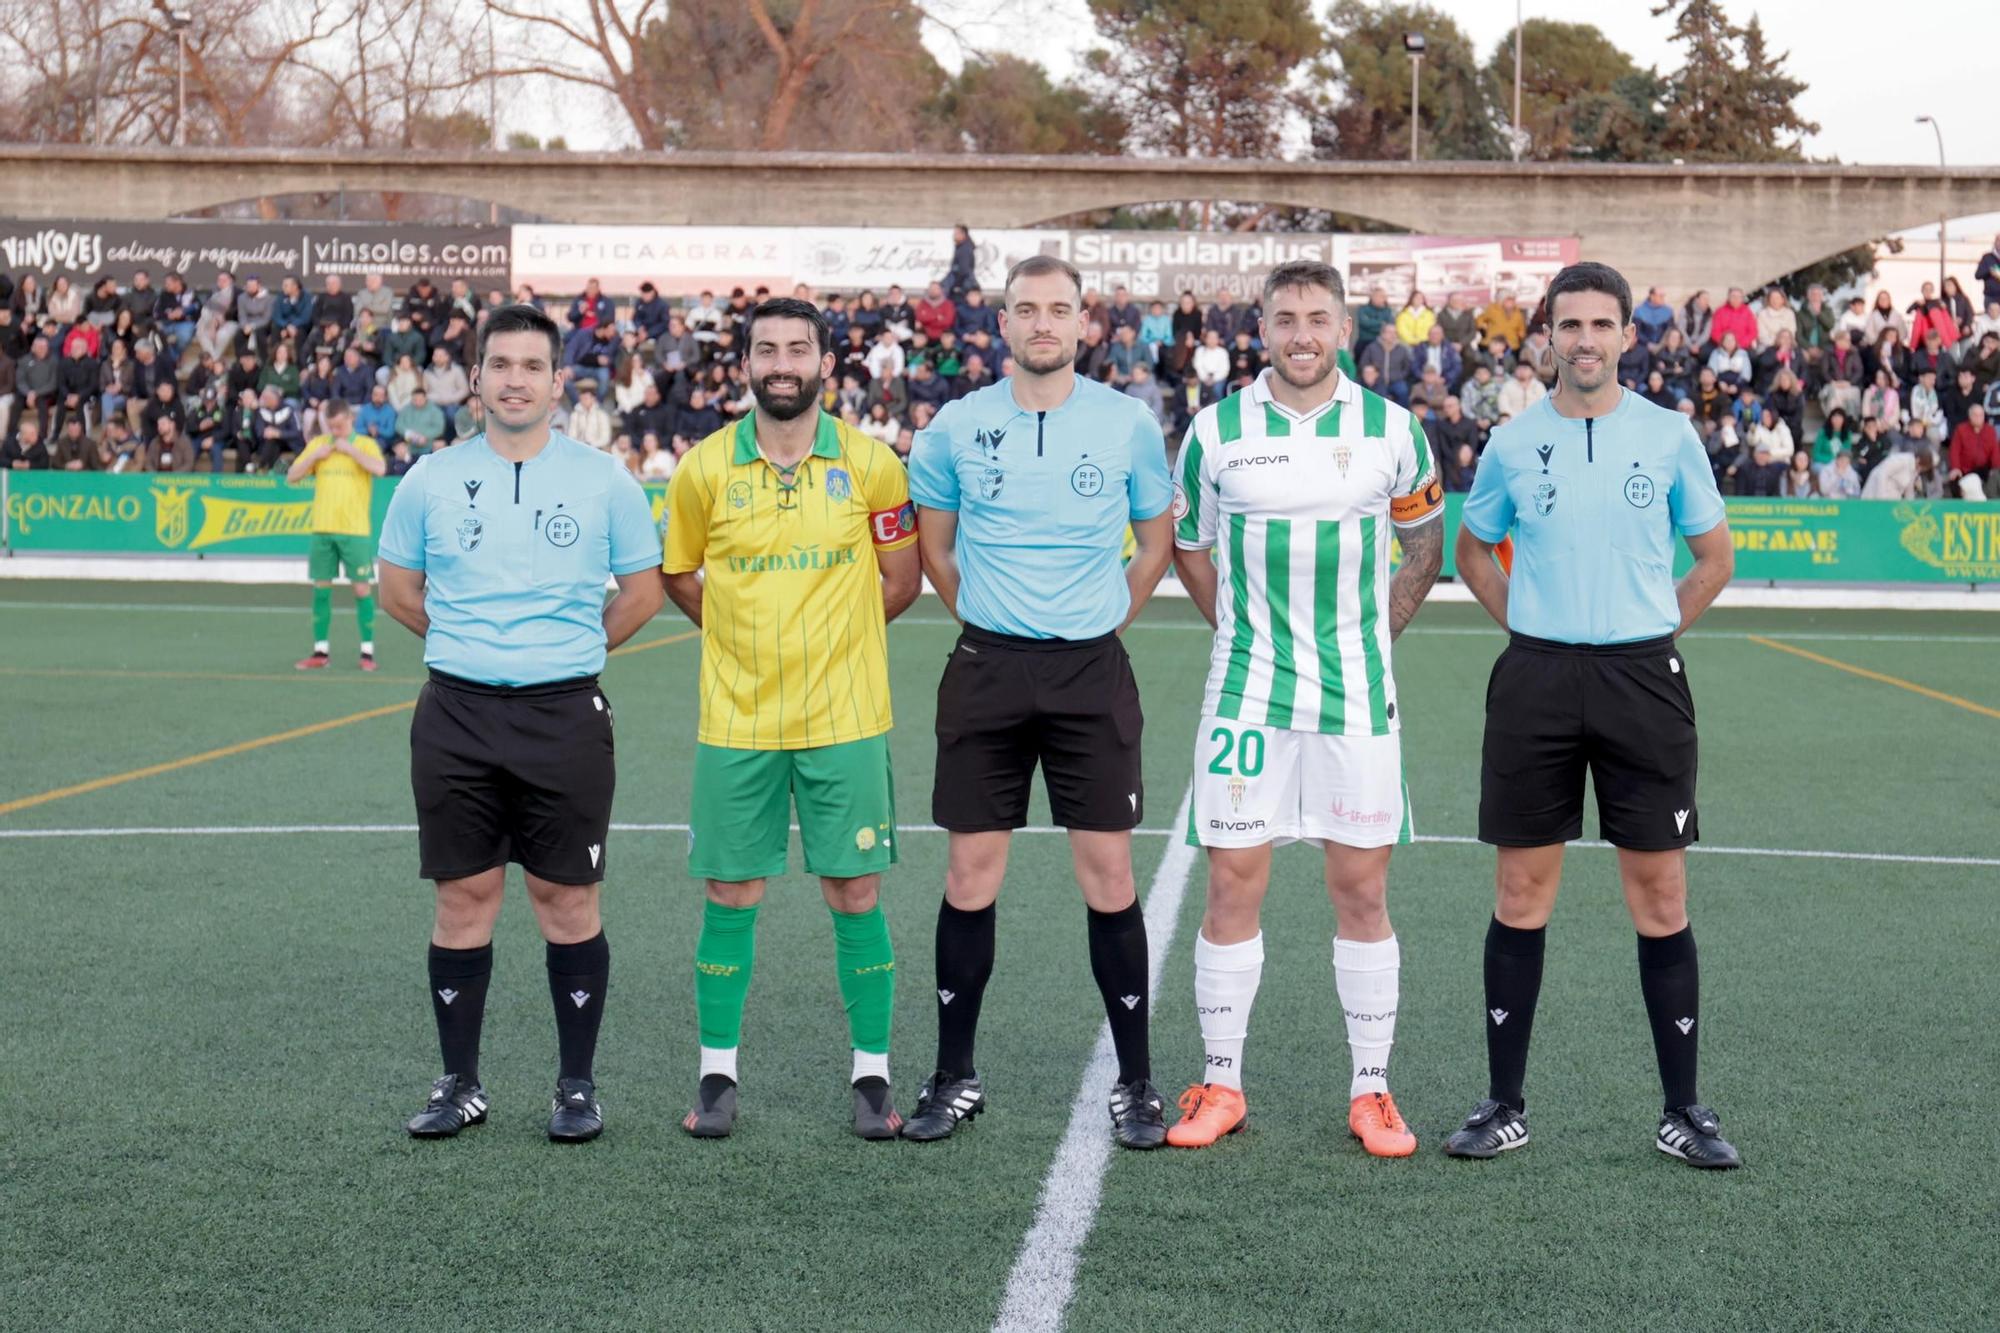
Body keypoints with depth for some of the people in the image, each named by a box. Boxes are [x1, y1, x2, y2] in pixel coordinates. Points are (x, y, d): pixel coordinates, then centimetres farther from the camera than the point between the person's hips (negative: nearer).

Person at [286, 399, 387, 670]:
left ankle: (367, 652, 3)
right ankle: (321, 651, 11)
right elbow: (291, 478, 8)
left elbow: (380, 468, -20)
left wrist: (350, 449, -16)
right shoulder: (317, 444, 10)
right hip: (322, 528, 3)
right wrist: (314, 455, -4)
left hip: (356, 529, -3)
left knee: (362, 588, -3)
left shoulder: (366, 444, 1)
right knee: (321, 589, 5)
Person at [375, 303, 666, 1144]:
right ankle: (460, 1085, 15)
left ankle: (577, 1086, 13)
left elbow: (643, 591, 10)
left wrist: (570, 649, 11)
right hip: (457, 713, 1)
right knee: (464, 898, 4)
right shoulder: (430, 480, 5)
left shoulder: (604, 480, 1)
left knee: (568, 900, 2)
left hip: (565, 713, -1)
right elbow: (398, 588, 16)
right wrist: (472, 641, 13)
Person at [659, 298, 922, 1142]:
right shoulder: (704, 469, -1)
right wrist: (744, 634, 9)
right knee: (730, 898, 5)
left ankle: (872, 1077, 15)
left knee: (854, 894, 3)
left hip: (845, 721, -1)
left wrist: (832, 633, 8)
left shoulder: (870, 464, -2)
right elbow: (678, 575, 14)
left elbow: (901, 581, 9)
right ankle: (717, 1076, 18)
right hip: (735, 721, 1)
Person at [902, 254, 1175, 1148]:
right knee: (970, 875, 3)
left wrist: (1103, 618, 7)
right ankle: (955, 1077, 15)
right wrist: (988, 616, 10)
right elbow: (934, 544, 15)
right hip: (986, 670, 1)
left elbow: (1156, 540, 13)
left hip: (1091, 672, -1)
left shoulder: (1128, 424, 0)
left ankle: (1135, 1083, 10)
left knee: (1108, 875, -1)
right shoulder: (956, 427, 2)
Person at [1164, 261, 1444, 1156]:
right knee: (1232, 883, 1)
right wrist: (1242, 629, 10)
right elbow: (1186, 543, 15)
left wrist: (1372, 635, 9)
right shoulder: (1217, 430, 1)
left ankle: (1371, 1093, 12)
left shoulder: (1391, 429, 2)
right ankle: (1221, 1087, 11)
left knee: (1362, 889, 3)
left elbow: (1424, 545, 14)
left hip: (1356, 696, 0)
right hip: (1245, 694, 0)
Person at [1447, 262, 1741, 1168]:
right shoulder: (1512, 442, 4)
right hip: (1536, 678, 1)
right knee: (1522, 895, 3)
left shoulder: (1669, 437, 2)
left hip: (1642, 677, 0)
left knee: (1660, 896, 1)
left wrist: (1654, 631, 4)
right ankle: (1504, 1106, 11)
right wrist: (1528, 623, 6)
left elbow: (1714, 555, 12)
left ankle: (1683, 1110, 11)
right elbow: (1473, 550, 17)